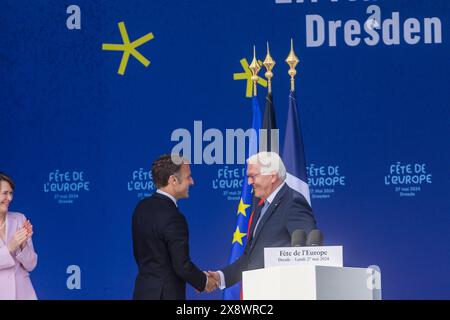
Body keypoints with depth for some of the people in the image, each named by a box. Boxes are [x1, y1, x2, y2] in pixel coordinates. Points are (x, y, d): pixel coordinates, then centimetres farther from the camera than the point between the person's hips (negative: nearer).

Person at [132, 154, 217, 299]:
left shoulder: (142, 207, 4)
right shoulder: (173, 218, -21)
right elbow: (182, 266, -18)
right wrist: (204, 281, -2)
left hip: (143, 291, 8)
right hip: (166, 294, -8)